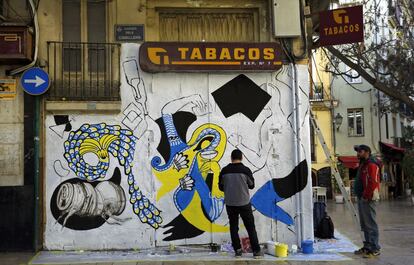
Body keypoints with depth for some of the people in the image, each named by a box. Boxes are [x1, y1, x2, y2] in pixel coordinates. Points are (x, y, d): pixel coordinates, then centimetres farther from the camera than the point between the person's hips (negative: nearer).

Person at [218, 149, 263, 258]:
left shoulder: (224, 170, -3)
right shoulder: (245, 170, -9)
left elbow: (221, 187, 6)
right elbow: (251, 185, 3)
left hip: (230, 203, 2)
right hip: (244, 203, -2)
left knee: (233, 227, 11)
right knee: (250, 227, 5)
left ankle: (237, 250, 10)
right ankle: (256, 251, 6)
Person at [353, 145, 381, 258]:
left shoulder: (372, 164, -14)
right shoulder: (363, 164, 20)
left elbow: (373, 183, -23)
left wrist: (366, 196, -21)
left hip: (368, 199, -11)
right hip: (362, 198, 11)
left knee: (370, 223, -9)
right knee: (364, 224, 16)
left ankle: (374, 249, -6)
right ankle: (367, 246, 24)